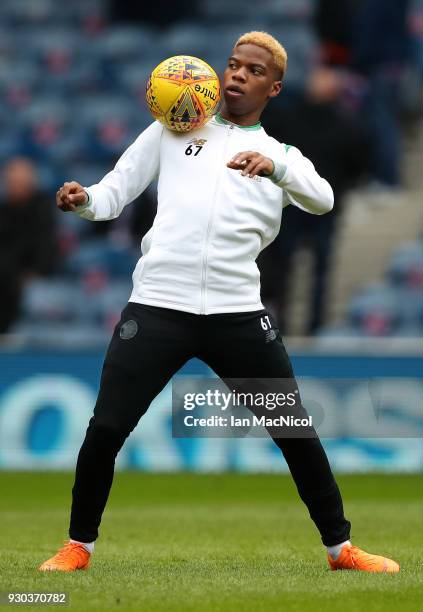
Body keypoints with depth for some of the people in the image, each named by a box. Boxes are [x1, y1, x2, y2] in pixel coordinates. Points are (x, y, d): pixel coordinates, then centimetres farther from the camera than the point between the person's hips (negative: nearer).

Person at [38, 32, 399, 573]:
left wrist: (276, 167, -25)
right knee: (104, 431, -7)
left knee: (297, 432, 2)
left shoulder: (282, 157, 15)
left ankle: (340, 548, 17)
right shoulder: (173, 130, 16)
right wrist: (84, 200, -8)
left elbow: (322, 200, -6)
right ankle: (79, 545, 13)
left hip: (238, 312, 1)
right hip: (157, 305, -1)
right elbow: (115, 192, 15)